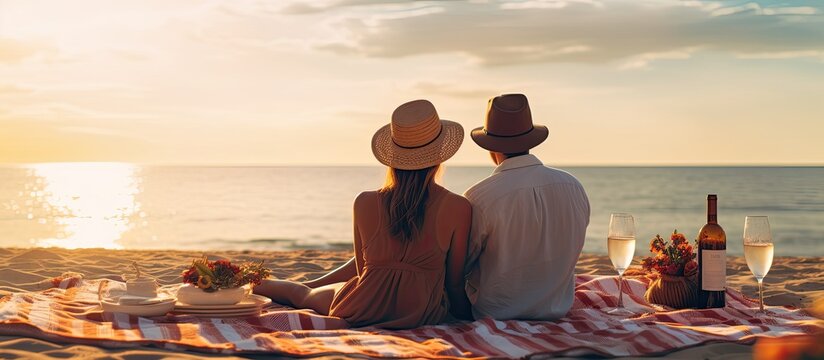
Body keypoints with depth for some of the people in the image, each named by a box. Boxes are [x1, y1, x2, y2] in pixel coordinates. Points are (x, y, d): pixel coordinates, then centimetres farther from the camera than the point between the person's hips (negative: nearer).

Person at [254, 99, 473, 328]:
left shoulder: (365, 203, -10)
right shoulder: (458, 208, -14)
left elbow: (363, 269, 5)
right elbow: (454, 283, -6)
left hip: (363, 313, 0)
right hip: (424, 316, 1)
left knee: (302, 293, 34)